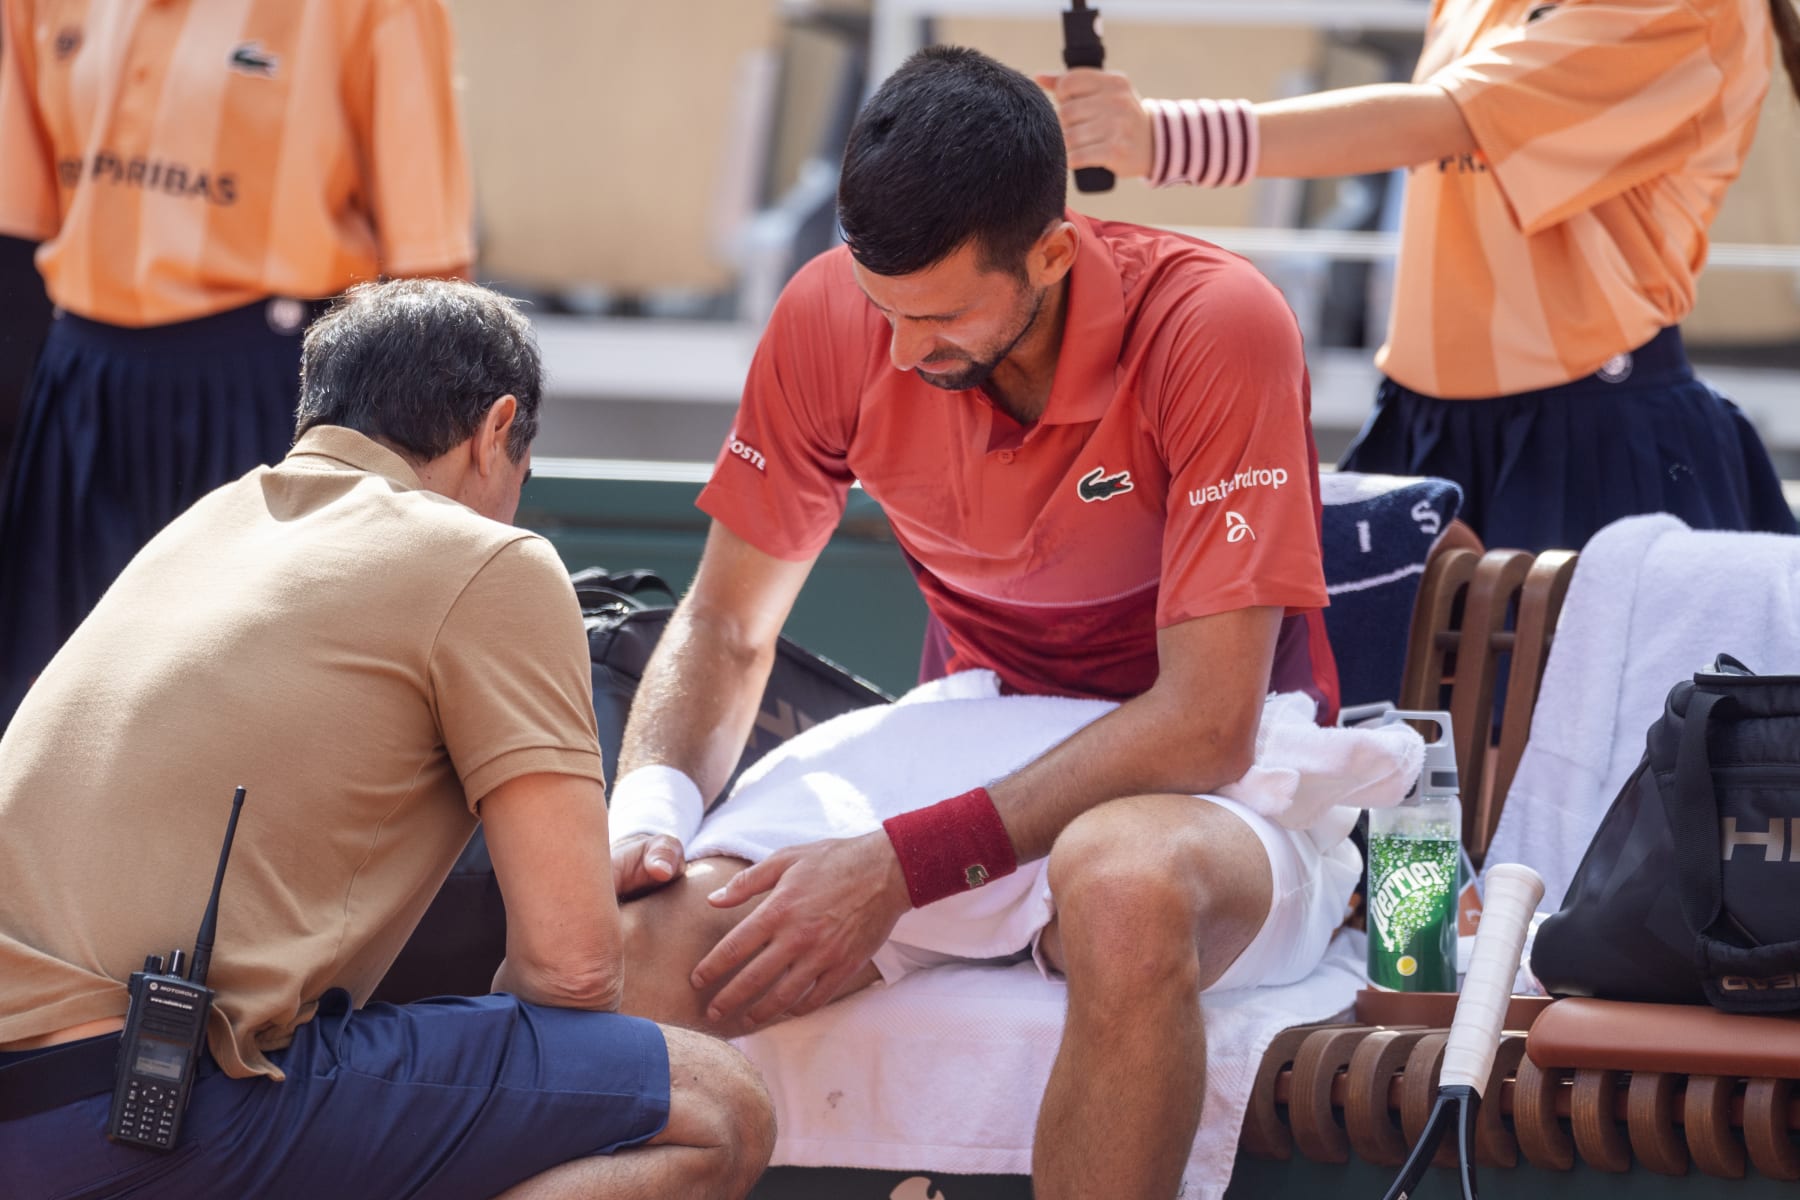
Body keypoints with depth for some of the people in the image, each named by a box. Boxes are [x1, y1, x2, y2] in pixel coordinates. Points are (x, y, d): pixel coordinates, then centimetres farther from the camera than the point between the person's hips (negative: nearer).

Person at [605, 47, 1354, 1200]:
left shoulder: (1214, 326, -22)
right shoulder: (833, 318, -7)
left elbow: (1207, 724, -24)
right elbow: (727, 628, 5)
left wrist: (908, 863, -30)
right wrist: (646, 816, -16)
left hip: (1215, 789, -4)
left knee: (1125, 880, -42)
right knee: (651, 929, -25)